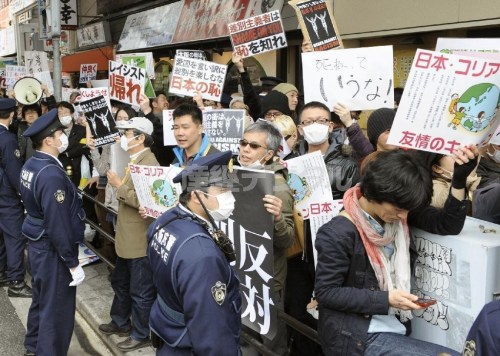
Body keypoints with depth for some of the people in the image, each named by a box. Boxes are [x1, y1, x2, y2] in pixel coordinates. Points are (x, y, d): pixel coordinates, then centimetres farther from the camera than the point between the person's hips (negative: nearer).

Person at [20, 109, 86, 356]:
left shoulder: (31, 165, 3)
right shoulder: (52, 175, -26)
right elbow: (58, 226, -26)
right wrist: (73, 263, -20)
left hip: (37, 243, 10)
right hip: (52, 250, -10)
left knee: (41, 300, 25)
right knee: (57, 309, 4)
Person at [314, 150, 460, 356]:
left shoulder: (396, 218, 4)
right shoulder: (339, 234, -19)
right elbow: (325, 292, -16)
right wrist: (385, 299, -20)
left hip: (393, 326, 8)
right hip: (357, 334, -8)